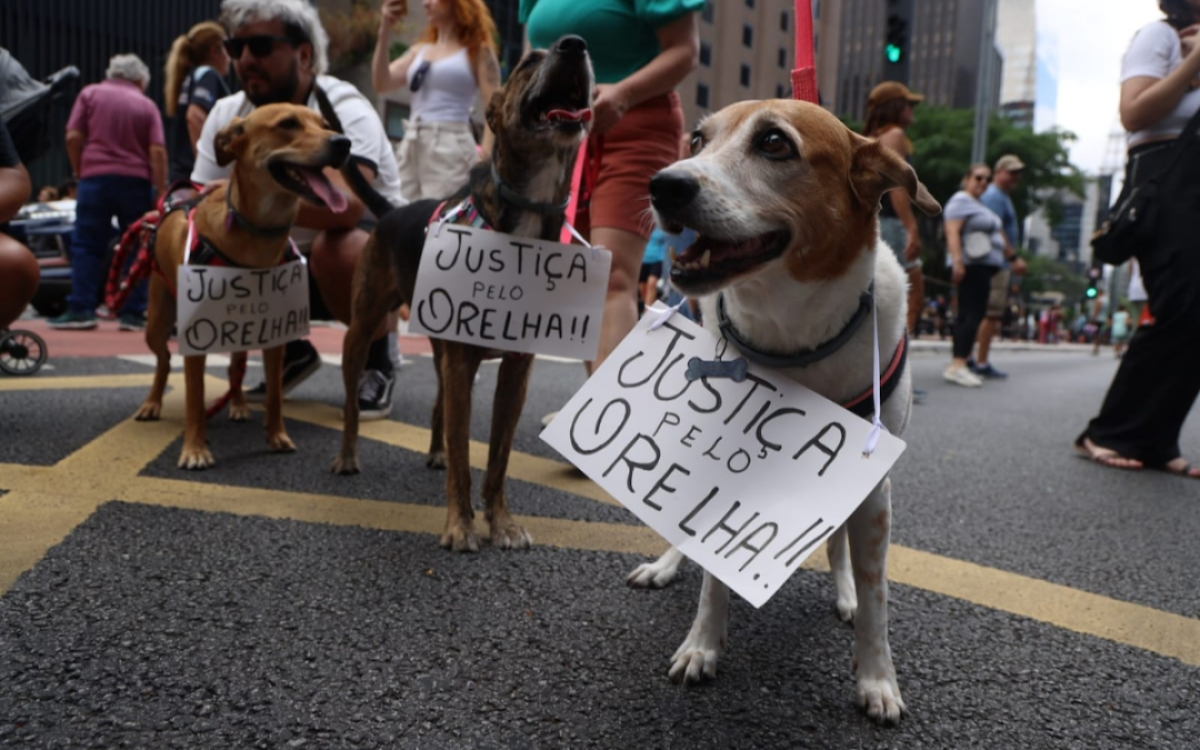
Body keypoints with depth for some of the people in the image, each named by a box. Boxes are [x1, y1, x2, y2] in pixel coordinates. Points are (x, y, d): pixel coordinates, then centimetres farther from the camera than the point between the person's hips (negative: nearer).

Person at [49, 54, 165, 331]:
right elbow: (157, 151, -4)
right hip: (136, 180, 0)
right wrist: (160, 191, -2)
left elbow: (73, 137, 1)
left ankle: (81, 309, 0)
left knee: (87, 245, 5)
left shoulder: (90, 93, 8)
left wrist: (78, 171, 14)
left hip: (96, 176, 0)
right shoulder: (147, 105, 7)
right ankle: (132, 313, 2)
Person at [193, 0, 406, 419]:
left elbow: (346, 205, -44)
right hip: (292, 260, 7)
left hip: (372, 249, -6)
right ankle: (292, 353, 12)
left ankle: (377, 361, -10)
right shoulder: (226, 115, -6)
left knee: (336, 247, -39)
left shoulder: (345, 111, -25)